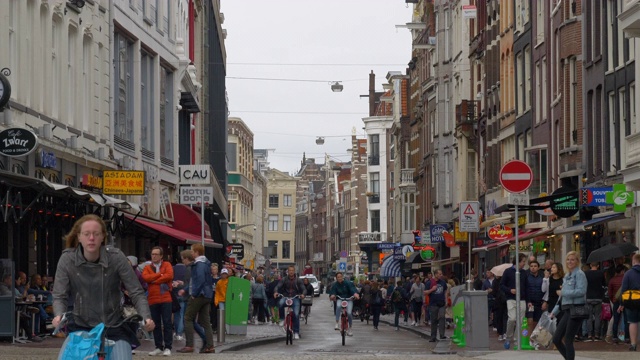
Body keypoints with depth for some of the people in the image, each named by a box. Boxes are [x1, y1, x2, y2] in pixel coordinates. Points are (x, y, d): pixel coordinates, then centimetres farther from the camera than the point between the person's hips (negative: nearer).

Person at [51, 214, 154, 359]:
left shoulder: (116, 257, -14)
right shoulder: (67, 259, -11)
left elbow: (136, 292, -10)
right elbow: (60, 296, -7)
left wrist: (146, 317, -27)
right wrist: (59, 315, -29)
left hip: (113, 327, -1)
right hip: (80, 327, 1)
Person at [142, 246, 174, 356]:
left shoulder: (167, 265, 7)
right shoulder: (147, 268, 13)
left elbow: (169, 276, -12)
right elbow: (145, 277, -7)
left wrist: (153, 280, -8)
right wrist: (160, 274, -10)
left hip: (166, 298, -3)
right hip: (153, 300, 3)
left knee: (167, 323, -4)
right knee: (156, 324, 6)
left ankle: (168, 347, -3)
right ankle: (159, 347, 13)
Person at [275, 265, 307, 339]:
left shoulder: (298, 280, 2)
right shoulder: (284, 279, 3)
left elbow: (304, 289, -2)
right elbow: (278, 286, -7)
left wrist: (303, 294, -26)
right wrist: (276, 292, -30)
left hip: (295, 298, 0)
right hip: (286, 297, 0)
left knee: (296, 314, -12)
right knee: (280, 303, -35)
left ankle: (296, 332, -3)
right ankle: (282, 319, -12)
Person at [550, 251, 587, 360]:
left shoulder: (579, 274, -6)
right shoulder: (567, 276, 18)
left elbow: (581, 291, -20)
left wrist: (563, 293, -12)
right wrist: (555, 311, 19)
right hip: (567, 310, 8)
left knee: (568, 340, -6)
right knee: (556, 339, 6)